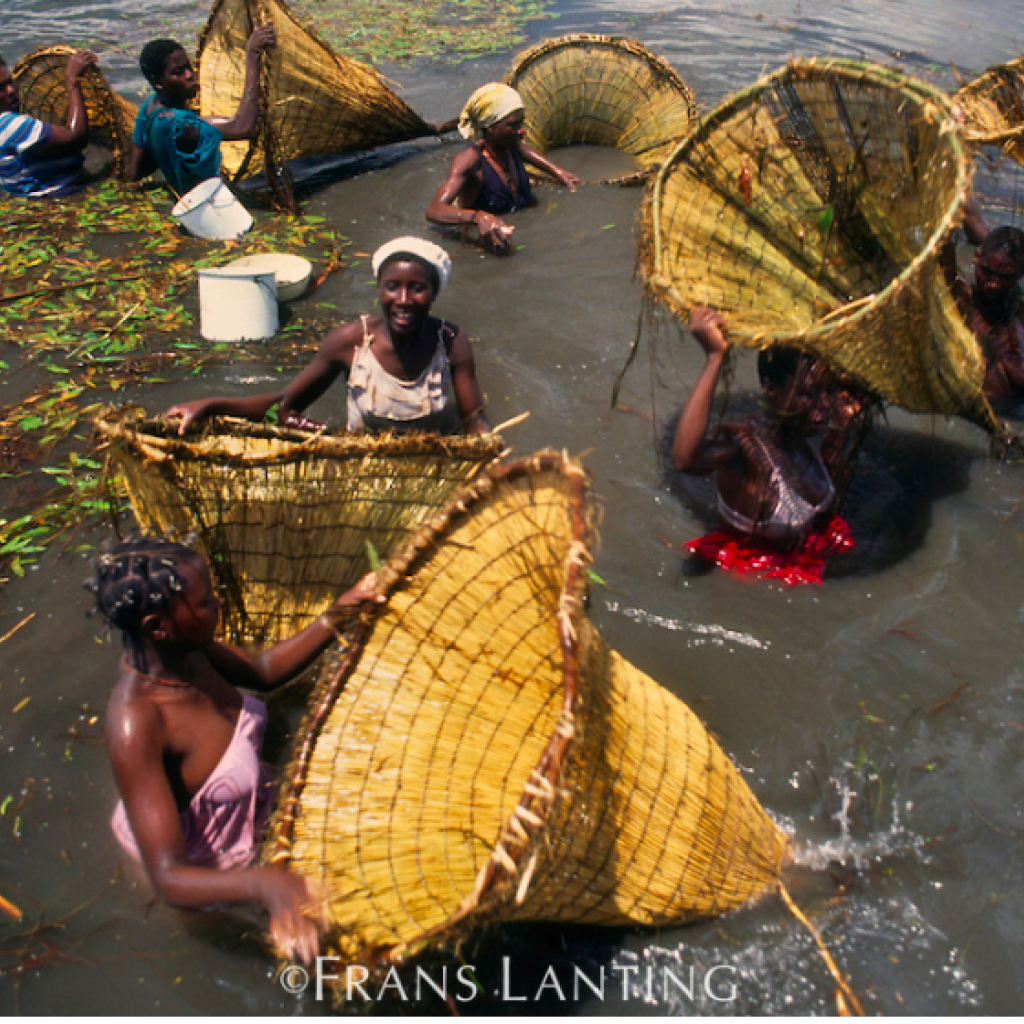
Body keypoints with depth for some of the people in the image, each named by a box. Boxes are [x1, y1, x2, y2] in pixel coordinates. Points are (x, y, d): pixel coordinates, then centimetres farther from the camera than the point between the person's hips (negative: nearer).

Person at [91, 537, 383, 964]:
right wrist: (264, 883, -59)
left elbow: (263, 670, 1)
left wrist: (339, 613, -13)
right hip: (205, 870, -7)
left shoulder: (182, 649, -19)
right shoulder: (135, 722, -40)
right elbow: (169, 878, -41)